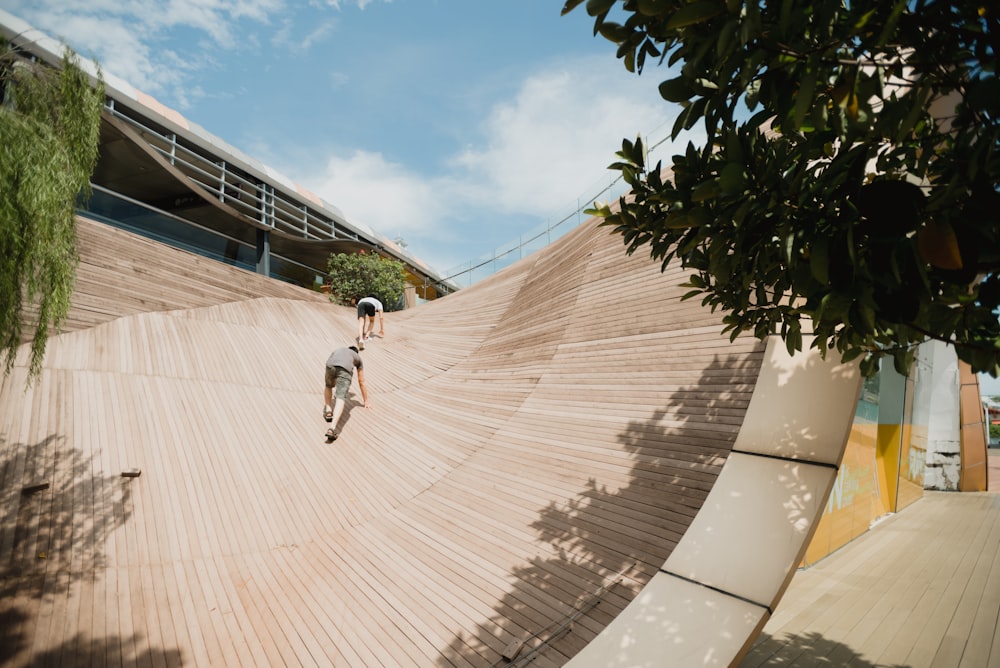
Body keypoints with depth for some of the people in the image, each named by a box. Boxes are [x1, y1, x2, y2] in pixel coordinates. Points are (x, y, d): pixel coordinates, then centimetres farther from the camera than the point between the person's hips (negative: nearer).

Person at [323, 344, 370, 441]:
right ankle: (332, 429, -29)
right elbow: (362, 383, 47)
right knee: (340, 398, -11)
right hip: (345, 368, -3)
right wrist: (366, 402, 56)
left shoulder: (336, 351, 48)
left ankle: (328, 411, 23)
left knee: (328, 386, 36)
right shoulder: (358, 358, 42)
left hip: (330, 365, 3)